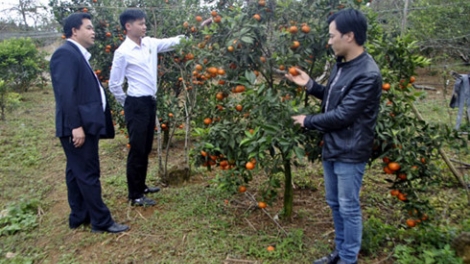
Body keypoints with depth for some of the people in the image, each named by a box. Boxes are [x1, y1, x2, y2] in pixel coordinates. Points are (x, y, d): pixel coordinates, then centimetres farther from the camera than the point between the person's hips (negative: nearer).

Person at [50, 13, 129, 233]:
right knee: (88, 174, -2)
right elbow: (66, 93, -22)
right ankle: (102, 221, 7)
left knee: (77, 172, 16)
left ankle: (79, 217, 27)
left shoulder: (77, 54, 17)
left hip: (85, 124, 10)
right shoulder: (65, 53, -14)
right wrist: (76, 126, -24)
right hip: (78, 127, -10)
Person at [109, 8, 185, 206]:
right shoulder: (123, 52, -13)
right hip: (137, 104, -7)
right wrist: (127, 104, 2)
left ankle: (141, 186, 32)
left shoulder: (150, 43, 7)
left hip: (150, 102, 8)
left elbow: (172, 42, 7)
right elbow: (114, 84, -8)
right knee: (137, 150, 0)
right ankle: (135, 195, 12)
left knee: (146, 148, 16)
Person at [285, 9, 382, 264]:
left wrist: (308, 121, -11)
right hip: (331, 148, 9)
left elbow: (342, 115, -23)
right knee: (335, 204, 20)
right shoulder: (341, 64, 7)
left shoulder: (368, 75, -22)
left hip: (349, 153, -9)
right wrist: (309, 85, 6)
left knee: (349, 209, 6)